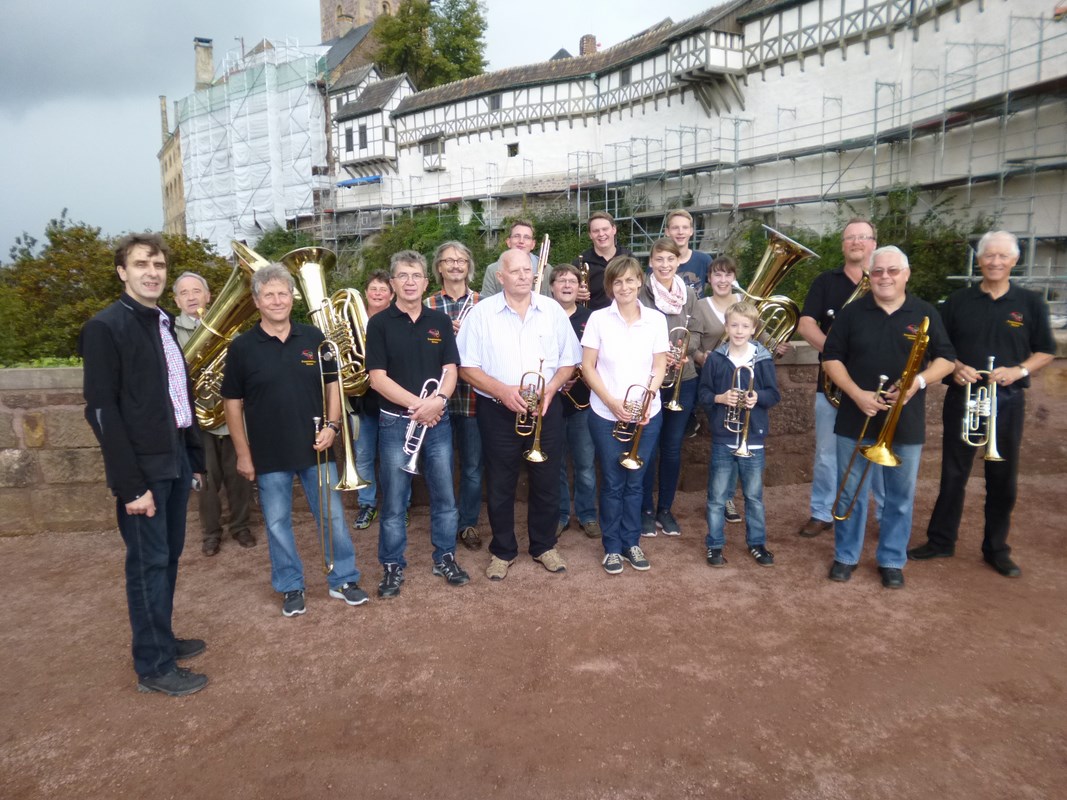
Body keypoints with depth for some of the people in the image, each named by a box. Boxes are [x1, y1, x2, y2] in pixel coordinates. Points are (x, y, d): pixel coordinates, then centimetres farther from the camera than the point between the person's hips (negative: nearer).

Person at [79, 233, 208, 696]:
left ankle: (162, 638, 32)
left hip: (175, 459, 7)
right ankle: (154, 666, 15)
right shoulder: (105, 327, -12)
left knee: (169, 556, 16)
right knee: (148, 562, 2)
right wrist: (129, 483, -19)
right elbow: (102, 410, -16)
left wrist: (194, 456, 13)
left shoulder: (165, 324, 10)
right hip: (142, 466, -7)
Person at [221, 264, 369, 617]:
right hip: (269, 455, -1)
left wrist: (331, 425, -7)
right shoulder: (242, 347, -4)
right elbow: (233, 404, 0)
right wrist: (243, 453, -2)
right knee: (277, 524, 10)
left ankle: (343, 579, 25)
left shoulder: (313, 338, 1)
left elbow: (333, 384, 7)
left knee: (333, 516, 8)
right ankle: (291, 587, 27)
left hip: (315, 448, 1)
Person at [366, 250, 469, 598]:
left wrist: (438, 400, -18)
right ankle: (392, 566, 19)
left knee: (444, 496, 10)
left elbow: (450, 369, 2)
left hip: (438, 421, 3)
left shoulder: (440, 321, 5)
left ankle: (445, 558, 27)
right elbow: (378, 378, -9)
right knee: (394, 502, 5)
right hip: (396, 423, -3)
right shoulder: (379, 324, -4)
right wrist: (417, 403, -16)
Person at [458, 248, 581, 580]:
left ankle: (544, 545, 30)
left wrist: (550, 388, -11)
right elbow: (467, 367, -4)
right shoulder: (482, 313, -2)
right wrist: (503, 391, -18)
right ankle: (502, 550, 26)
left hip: (545, 411, 2)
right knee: (500, 486, 8)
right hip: (498, 412, -2)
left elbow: (569, 361, 7)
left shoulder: (552, 310, 5)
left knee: (547, 482, 10)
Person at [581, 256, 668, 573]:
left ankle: (632, 542, 26)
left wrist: (647, 398, -14)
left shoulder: (656, 320, 0)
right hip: (606, 415, -1)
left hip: (646, 415, 2)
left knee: (635, 481, 11)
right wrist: (611, 401, -15)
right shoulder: (598, 319, -6)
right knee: (612, 483, 6)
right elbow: (587, 366, -6)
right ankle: (612, 547, 20)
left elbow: (659, 367, 2)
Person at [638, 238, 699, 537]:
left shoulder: (689, 294, 5)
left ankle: (665, 509, 26)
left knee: (673, 447, 11)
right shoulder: (641, 293, -8)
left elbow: (695, 334, 9)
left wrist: (685, 351, -12)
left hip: (683, 379, 4)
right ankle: (646, 509, 21)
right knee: (648, 448, 4)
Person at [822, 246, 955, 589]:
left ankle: (892, 560, 24)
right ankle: (846, 555, 23)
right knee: (850, 491, 8)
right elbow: (831, 358, 0)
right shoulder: (852, 312, 0)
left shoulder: (924, 313, 2)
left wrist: (919, 381, -16)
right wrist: (857, 394, -14)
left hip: (906, 422, 0)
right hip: (856, 419, 0)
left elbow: (946, 358, 5)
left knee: (900, 495, 9)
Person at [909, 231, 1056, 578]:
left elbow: (1046, 351, 6)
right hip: (962, 397, 0)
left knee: (1002, 477, 8)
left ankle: (996, 549, 22)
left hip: (1007, 401, 0)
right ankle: (940, 540, 18)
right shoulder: (958, 301, 3)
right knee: (953, 473, 6)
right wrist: (954, 367, -13)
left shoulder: (1030, 303, 3)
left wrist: (1020, 370, -13)